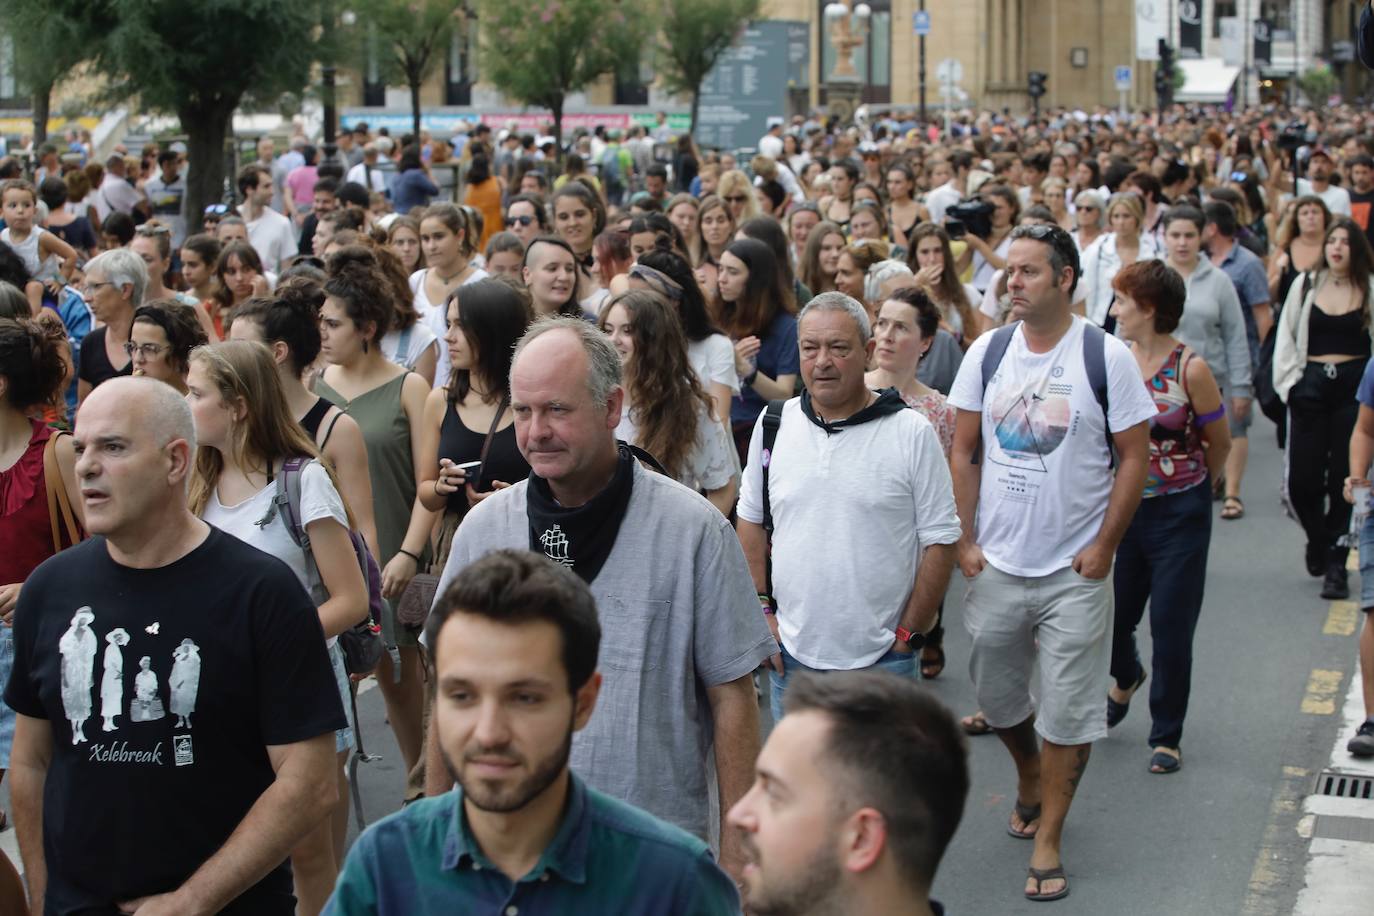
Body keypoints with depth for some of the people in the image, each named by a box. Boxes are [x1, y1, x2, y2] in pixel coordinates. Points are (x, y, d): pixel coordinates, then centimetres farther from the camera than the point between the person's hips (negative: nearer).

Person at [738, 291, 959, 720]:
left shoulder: (912, 433, -7)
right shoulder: (774, 424, 3)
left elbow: (940, 539, -4)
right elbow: (751, 520, 12)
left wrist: (911, 633, -7)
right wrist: (762, 610, 6)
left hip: (882, 658, -3)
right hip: (791, 654, 3)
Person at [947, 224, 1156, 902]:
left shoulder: (1105, 356, -7)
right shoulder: (986, 352, 2)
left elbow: (1135, 457, -4)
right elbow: (964, 452, 6)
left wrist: (1104, 546, -9)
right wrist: (965, 540, 0)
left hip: (1075, 569, -3)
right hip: (996, 564, 3)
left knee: (1068, 710, 1)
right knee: (996, 695, 15)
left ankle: (1048, 837, 14)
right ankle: (1029, 772, 44)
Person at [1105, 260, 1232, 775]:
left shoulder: (1190, 369, -13)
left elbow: (1220, 441, 0)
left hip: (1179, 514, -4)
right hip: (1124, 506, 4)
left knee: (1171, 627, 2)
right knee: (1111, 615, 8)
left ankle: (1166, 736, 17)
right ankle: (1126, 677, 44)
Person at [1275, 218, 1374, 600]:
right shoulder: (1306, 286, 7)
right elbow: (1285, 337, 9)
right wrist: (1288, 382, 1)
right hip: (1311, 388, 2)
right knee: (1301, 481, -1)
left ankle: (1336, 563, 10)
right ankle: (1318, 537, 29)